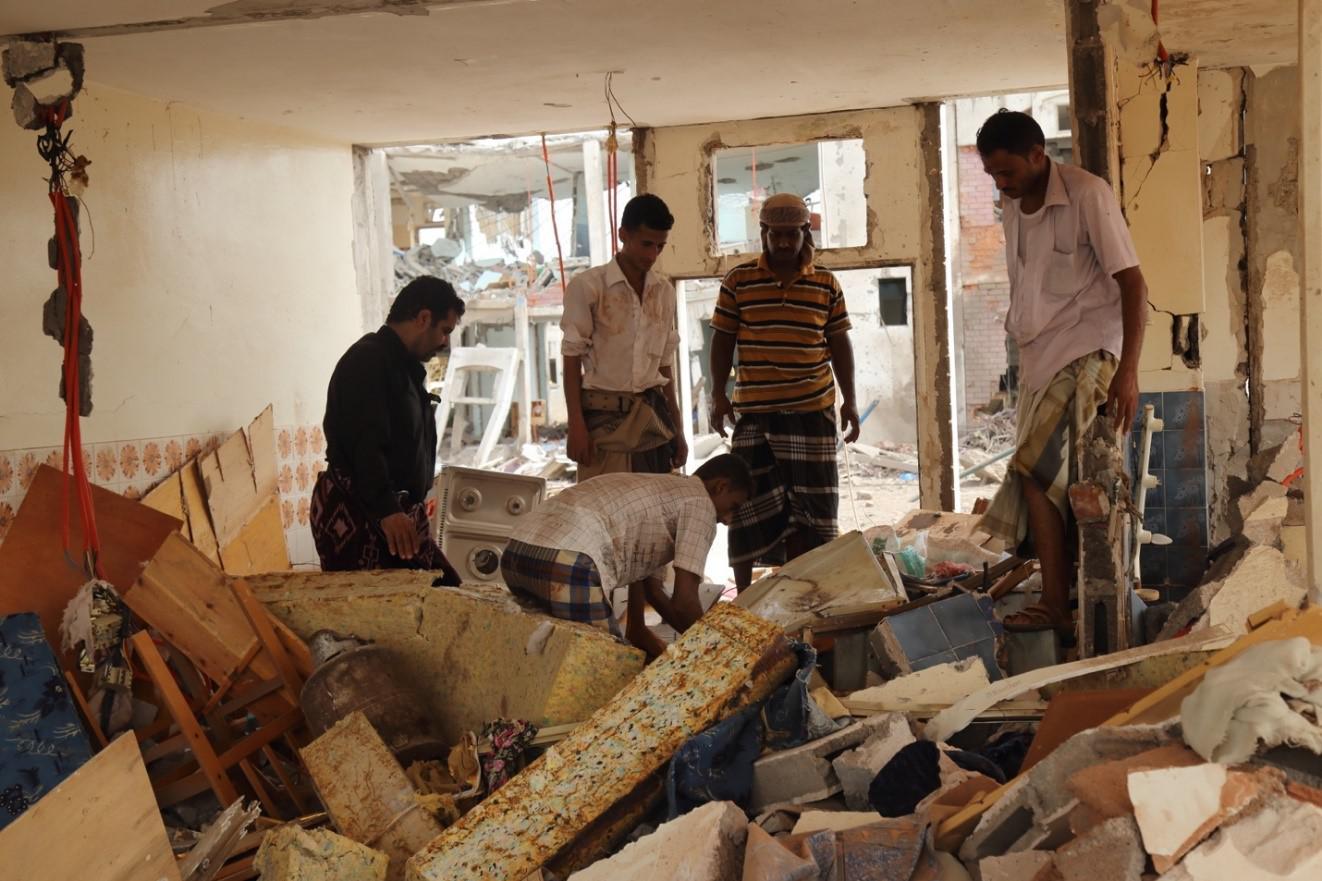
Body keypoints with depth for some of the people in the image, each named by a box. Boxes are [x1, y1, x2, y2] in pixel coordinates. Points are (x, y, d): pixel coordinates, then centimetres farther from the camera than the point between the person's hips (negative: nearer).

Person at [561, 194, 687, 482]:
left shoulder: (664, 291, 11)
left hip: (653, 416, 5)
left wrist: (676, 428, 15)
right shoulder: (588, 286, -5)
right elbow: (572, 359, -4)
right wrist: (576, 424, -12)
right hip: (605, 416, -5)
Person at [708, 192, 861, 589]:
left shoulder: (827, 284, 5)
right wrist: (718, 395, -3)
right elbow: (723, 340, 4)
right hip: (753, 411, -1)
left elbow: (839, 344, 9)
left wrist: (849, 400, 5)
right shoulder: (738, 281, 1)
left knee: (808, 505, 6)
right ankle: (744, 596, 12)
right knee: (750, 501, 3)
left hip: (812, 410, 2)